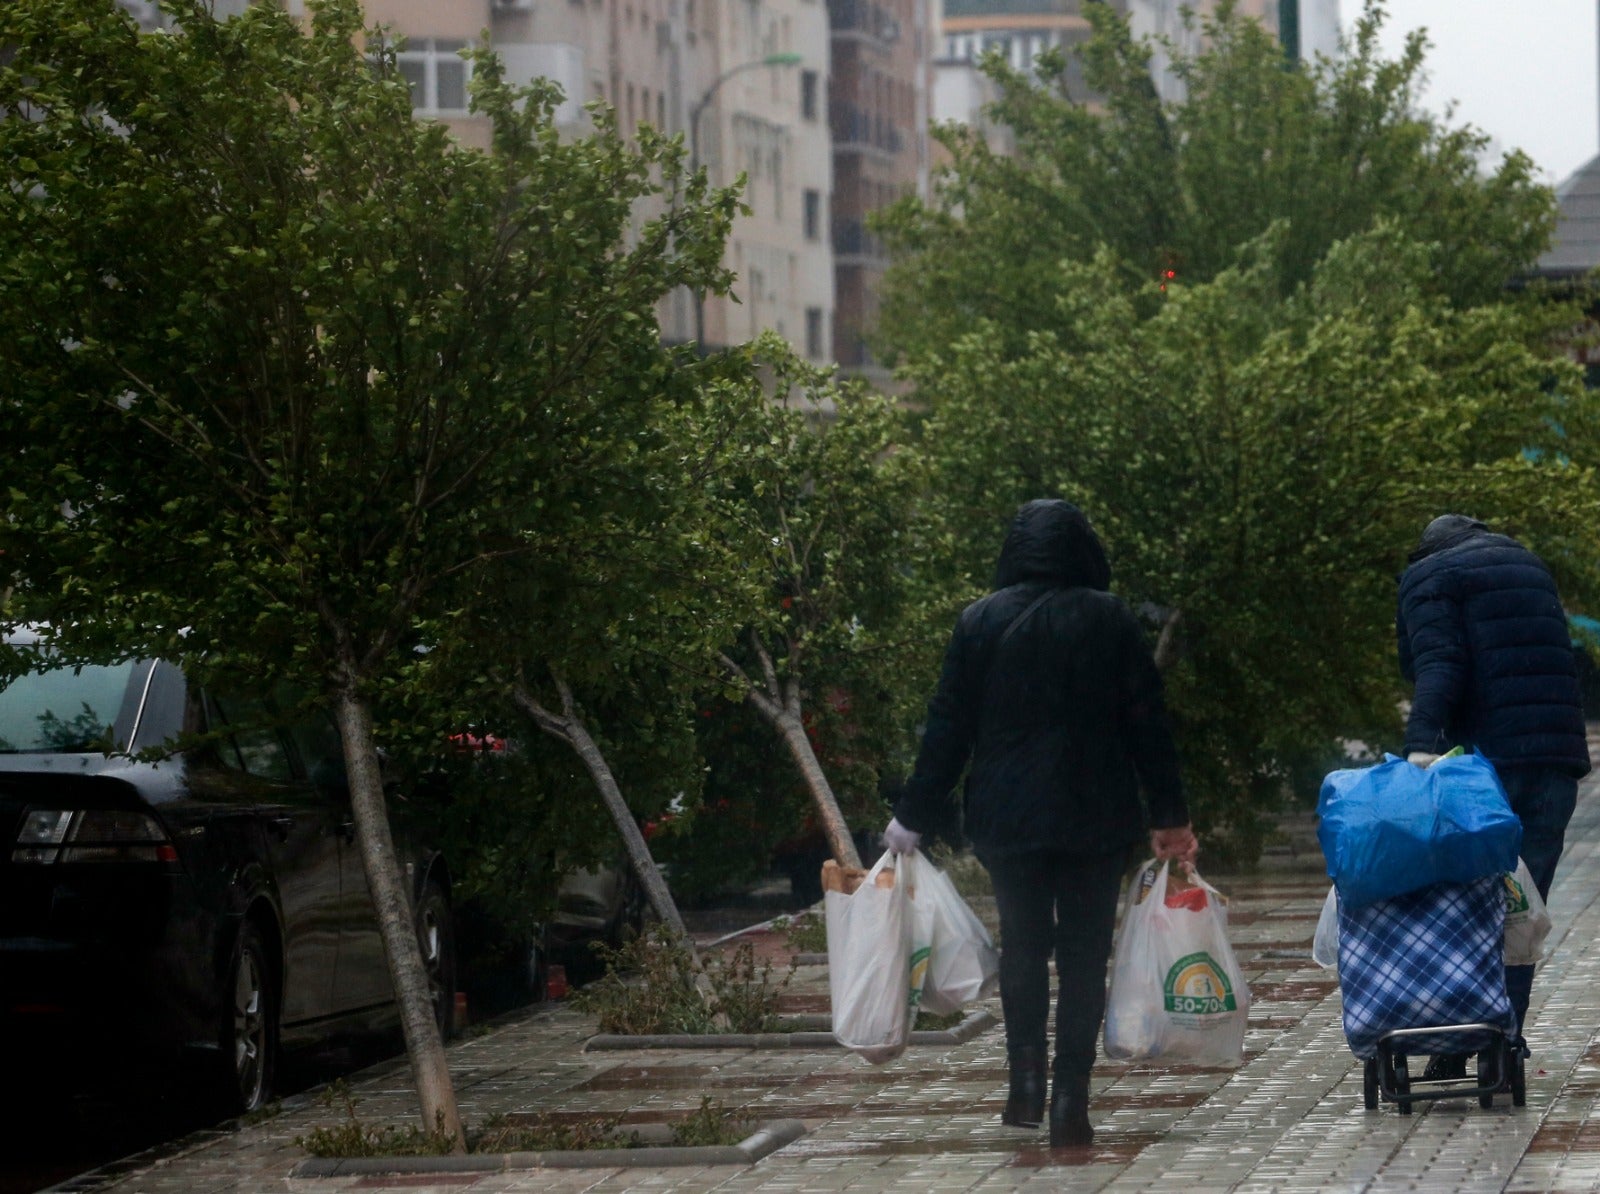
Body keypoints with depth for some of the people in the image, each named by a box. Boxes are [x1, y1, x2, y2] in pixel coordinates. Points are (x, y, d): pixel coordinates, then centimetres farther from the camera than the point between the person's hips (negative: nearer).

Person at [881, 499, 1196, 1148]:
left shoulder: (980, 622, 0)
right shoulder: (1111, 621, -2)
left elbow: (948, 727, 0)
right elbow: (1147, 724, -1)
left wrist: (913, 817, 6)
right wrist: (1169, 818, 5)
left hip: (1006, 818, 1)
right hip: (1095, 816, -1)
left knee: (1023, 943, 16)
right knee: (1084, 952, 4)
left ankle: (1026, 1081, 5)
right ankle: (1070, 1100, -3)